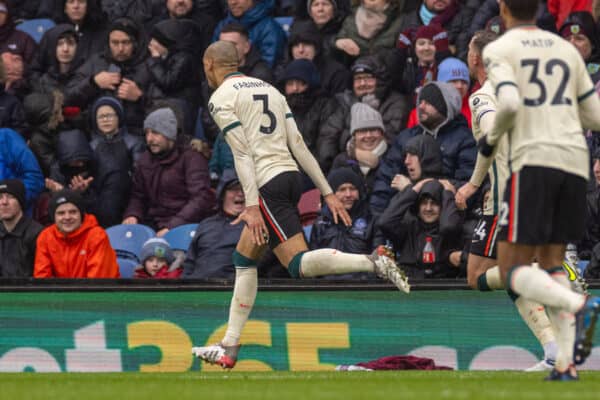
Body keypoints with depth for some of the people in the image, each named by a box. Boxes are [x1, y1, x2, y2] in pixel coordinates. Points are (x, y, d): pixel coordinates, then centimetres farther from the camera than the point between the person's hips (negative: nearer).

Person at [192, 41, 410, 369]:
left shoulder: (221, 98, -2)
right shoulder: (268, 89, 21)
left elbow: (242, 153, -13)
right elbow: (299, 145, 15)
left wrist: (252, 206, -17)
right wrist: (327, 192, 13)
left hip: (268, 184, -9)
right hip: (292, 176, 9)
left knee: (299, 264, -14)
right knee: (243, 259, 17)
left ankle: (372, 262, -33)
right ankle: (229, 348, 18)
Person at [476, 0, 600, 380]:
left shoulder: (499, 50, 1)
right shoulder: (567, 50, 17)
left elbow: (510, 103, -16)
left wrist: (491, 137, 3)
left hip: (534, 159, -5)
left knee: (513, 271, 0)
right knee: (552, 261, 16)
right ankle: (566, 362, 1)